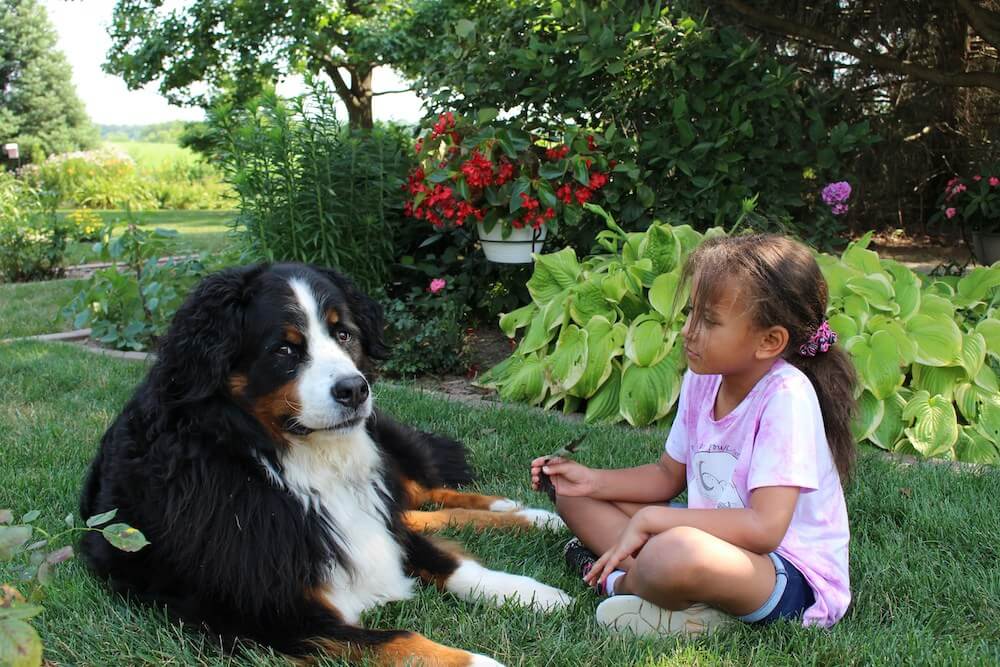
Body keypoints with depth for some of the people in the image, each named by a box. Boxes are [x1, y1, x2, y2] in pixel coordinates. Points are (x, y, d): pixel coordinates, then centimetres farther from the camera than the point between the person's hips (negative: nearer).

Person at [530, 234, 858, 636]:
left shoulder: (786, 397, -23)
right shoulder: (702, 380, 1)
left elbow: (764, 528, -29)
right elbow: (668, 475, 15)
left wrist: (651, 518, -26)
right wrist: (593, 480, -1)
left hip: (794, 577, -8)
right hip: (718, 540, 8)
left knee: (676, 553, -40)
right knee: (576, 498, 6)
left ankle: (616, 582, -4)